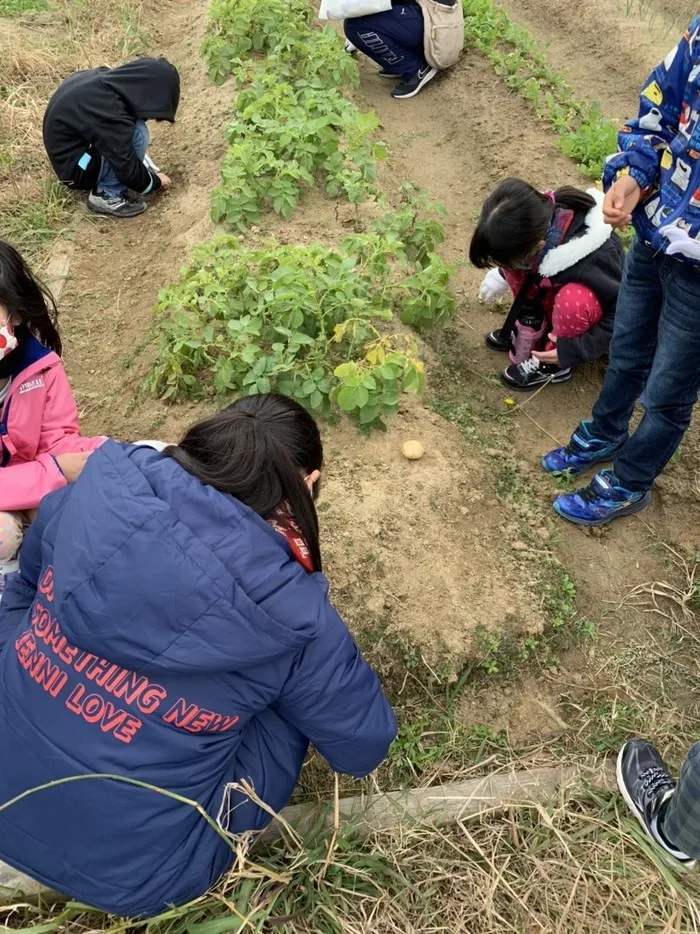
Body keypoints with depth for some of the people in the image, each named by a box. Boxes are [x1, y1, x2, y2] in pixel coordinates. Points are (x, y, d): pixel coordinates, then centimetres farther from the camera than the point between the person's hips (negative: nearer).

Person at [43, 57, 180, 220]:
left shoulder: (101, 80, -7)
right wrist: (155, 182, -5)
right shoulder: (109, 115, -31)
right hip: (75, 167, -8)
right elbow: (128, 170, -23)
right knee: (137, 133, -21)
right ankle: (106, 195, -10)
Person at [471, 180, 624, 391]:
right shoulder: (540, 216, -24)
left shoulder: (593, 260, -42)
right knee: (512, 264, -15)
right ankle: (531, 329, 2)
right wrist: (501, 275, 11)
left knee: (573, 299, -37)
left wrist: (574, 350, -31)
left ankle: (556, 364, -10)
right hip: (560, 285, 6)